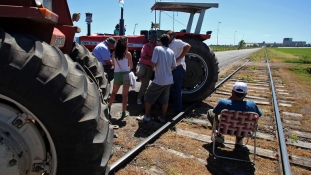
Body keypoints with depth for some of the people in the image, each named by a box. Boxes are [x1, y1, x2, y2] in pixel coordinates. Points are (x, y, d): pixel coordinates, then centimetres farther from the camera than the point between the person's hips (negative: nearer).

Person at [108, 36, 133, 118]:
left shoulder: (114, 53, 1)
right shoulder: (128, 54, -7)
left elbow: (113, 65, 9)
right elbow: (131, 66, 3)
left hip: (117, 74, 3)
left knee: (114, 92, 22)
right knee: (125, 95, 5)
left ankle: (108, 108, 31)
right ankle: (123, 113, 9)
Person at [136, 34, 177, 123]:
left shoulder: (157, 48, -9)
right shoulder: (171, 52, 5)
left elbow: (153, 63, -14)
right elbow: (174, 66, 6)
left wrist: (154, 67, 9)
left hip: (159, 80, -5)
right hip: (169, 80, 5)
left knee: (148, 96, 11)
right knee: (165, 99, 17)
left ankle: (147, 116, 15)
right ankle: (162, 117, 24)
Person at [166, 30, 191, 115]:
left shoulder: (177, 42, -9)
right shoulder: (170, 45, 20)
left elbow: (188, 46, -23)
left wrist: (179, 58, -24)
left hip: (178, 69, -10)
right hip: (172, 69, 10)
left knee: (176, 90, -5)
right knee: (173, 89, 19)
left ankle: (178, 111, 4)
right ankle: (175, 108, 34)